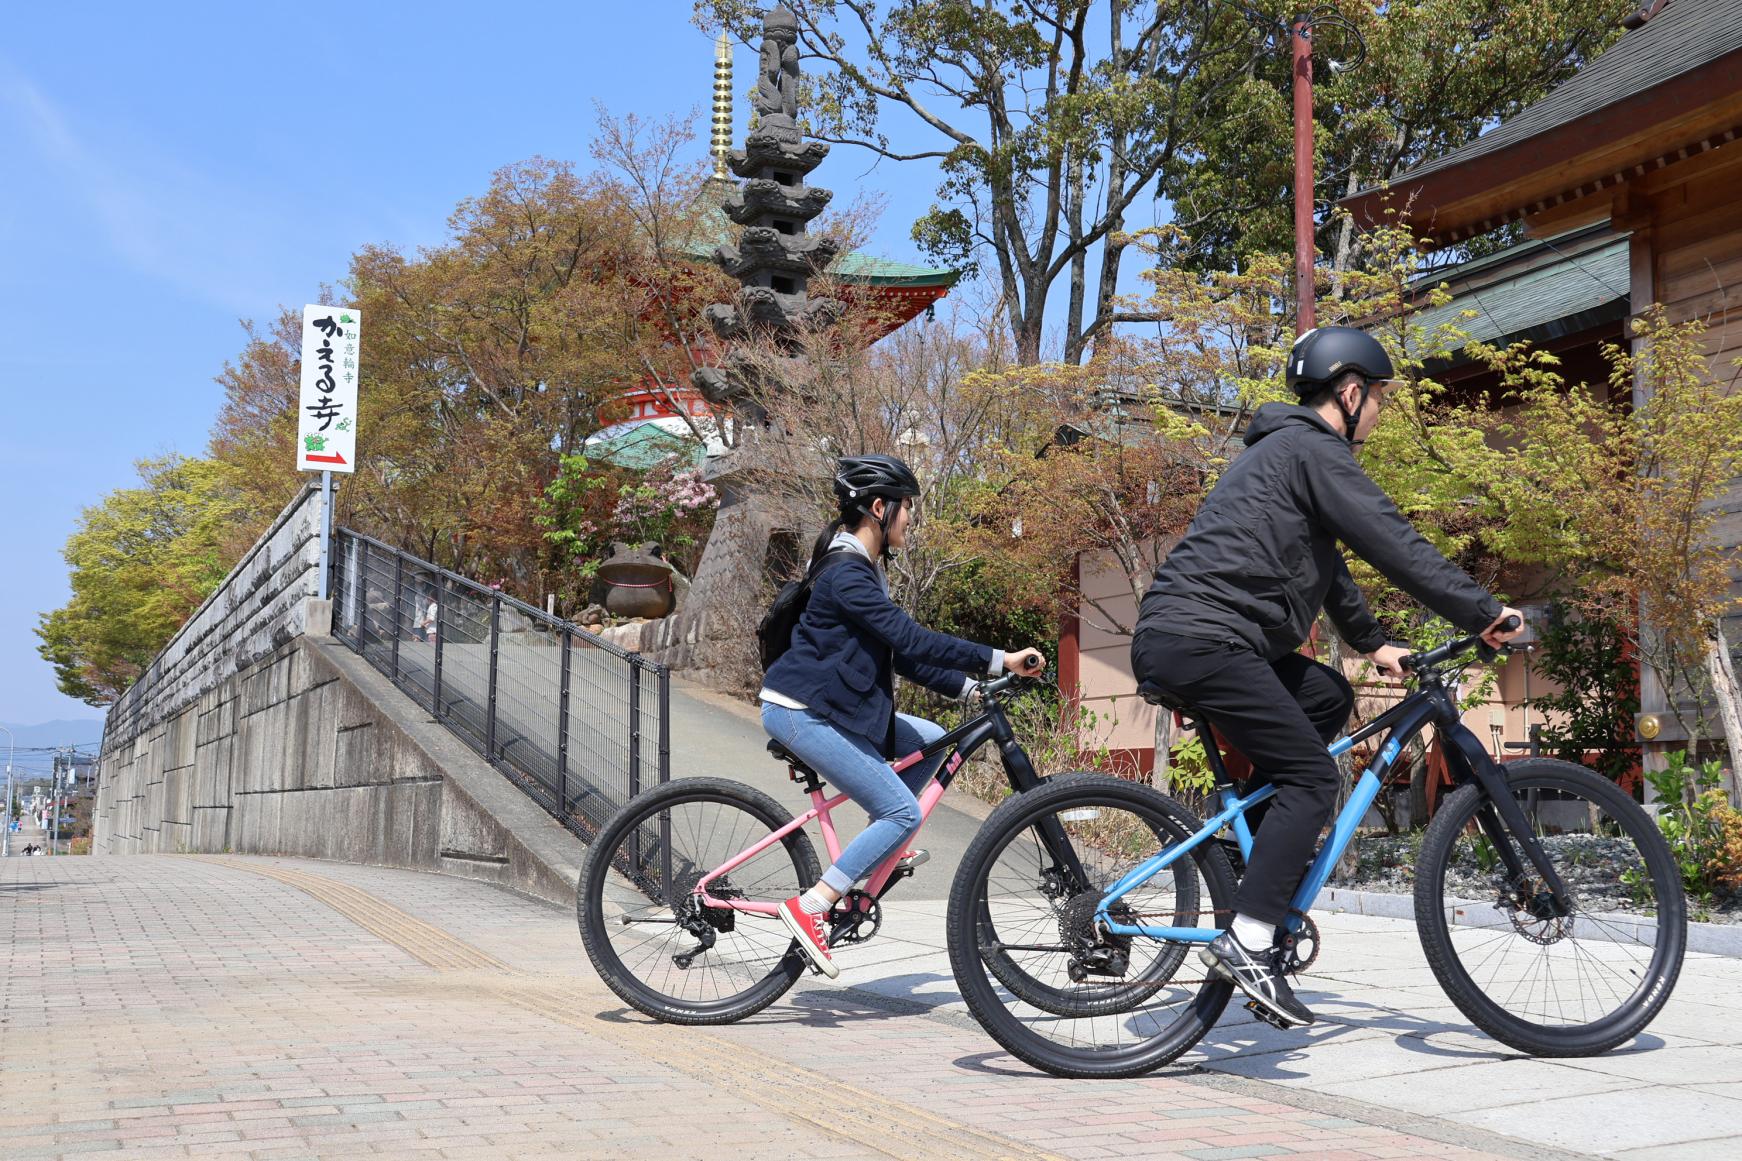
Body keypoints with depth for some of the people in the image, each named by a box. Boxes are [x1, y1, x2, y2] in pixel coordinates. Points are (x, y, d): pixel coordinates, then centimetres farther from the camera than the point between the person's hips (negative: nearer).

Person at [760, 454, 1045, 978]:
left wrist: (967, 687, 8)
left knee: (930, 742, 14)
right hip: (801, 712, -10)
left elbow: (900, 650, 16)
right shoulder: (846, 573, -19)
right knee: (903, 813, -11)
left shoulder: (862, 568, 14)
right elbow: (912, 640, -25)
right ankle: (810, 908, -10)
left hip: (826, 707, 10)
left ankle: (876, 848, 19)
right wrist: (1000, 659, -24)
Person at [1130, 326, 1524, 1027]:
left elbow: (1325, 565, 35)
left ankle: (1261, 844, 15)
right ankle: (1248, 942, -16)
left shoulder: (1283, 448, 28)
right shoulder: (1314, 451, -5)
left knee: (1327, 697, 20)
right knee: (1311, 777, -9)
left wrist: (1371, 643, 35)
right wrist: (1484, 613, -7)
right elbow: (1394, 545, -12)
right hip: (1200, 640, -10)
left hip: (1174, 635, 10)